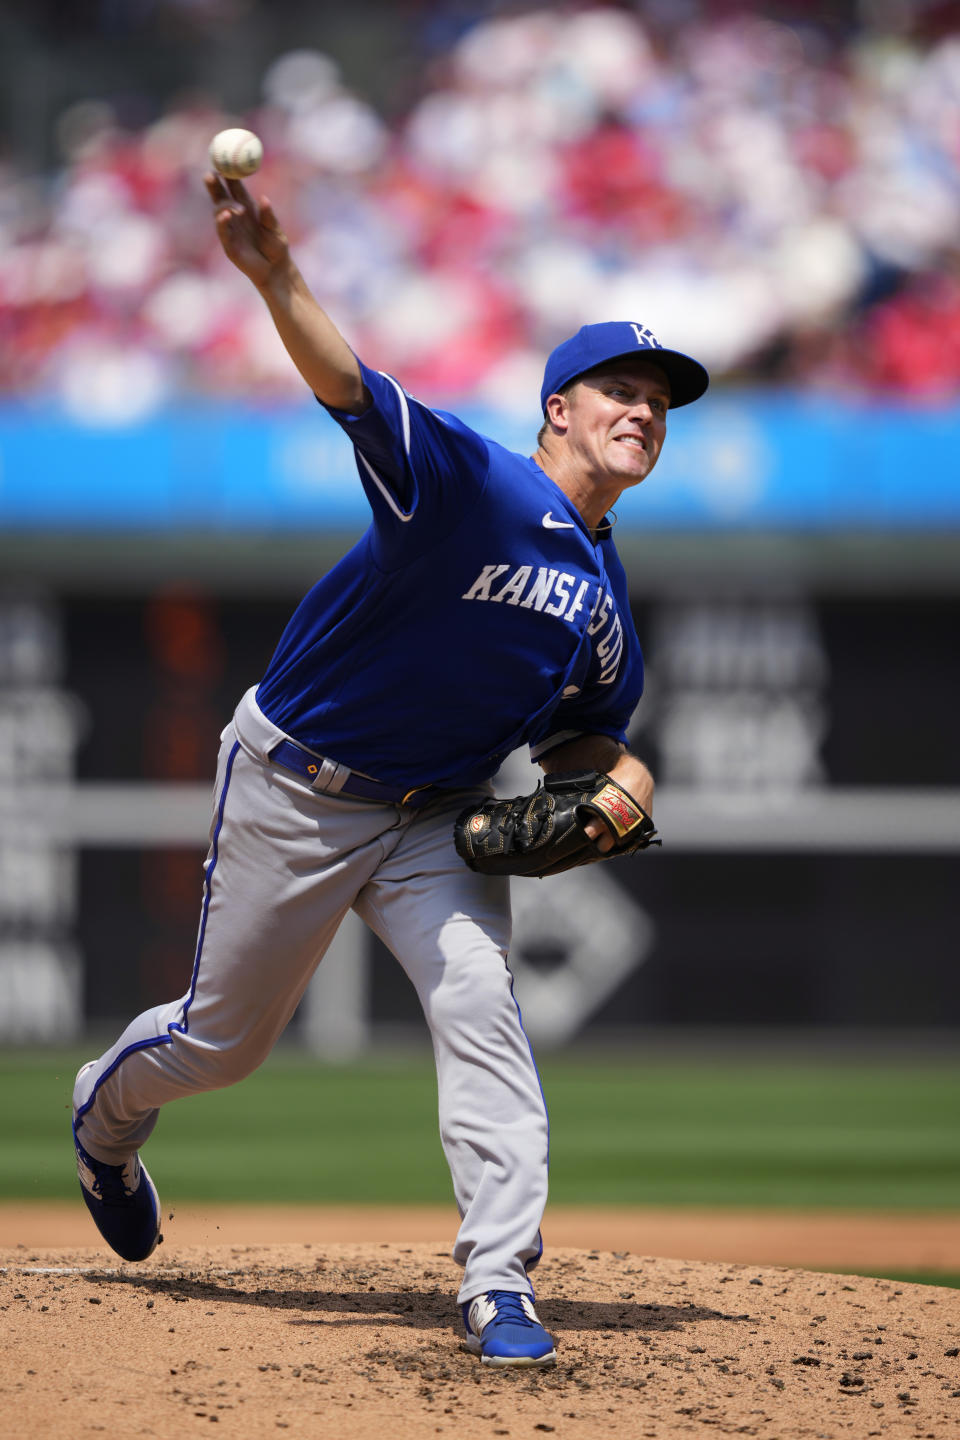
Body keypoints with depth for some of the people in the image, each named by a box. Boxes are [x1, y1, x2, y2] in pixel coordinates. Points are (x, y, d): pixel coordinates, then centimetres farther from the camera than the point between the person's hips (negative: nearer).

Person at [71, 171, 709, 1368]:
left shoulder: (608, 601, 2)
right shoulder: (471, 483, -21)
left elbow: (586, 731, 17)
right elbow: (350, 388, -37)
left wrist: (613, 789, -8)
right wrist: (276, 277, -56)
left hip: (436, 817, 5)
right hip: (295, 791, -5)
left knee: (478, 1003, -17)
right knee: (225, 1035, 8)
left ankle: (498, 1288, -17)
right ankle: (107, 1111, 43)